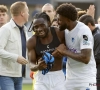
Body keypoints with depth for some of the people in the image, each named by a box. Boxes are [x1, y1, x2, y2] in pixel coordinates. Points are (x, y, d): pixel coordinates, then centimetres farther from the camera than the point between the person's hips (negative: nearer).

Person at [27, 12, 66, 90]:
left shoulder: (59, 33, -9)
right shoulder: (32, 42, -7)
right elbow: (31, 63, -9)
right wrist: (37, 67, -30)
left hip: (58, 76, 0)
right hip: (42, 77, 0)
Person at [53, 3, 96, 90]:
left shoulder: (83, 31, -18)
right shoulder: (65, 30, 5)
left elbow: (86, 58, -26)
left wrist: (65, 51, -17)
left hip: (86, 79, -7)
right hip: (70, 78, 7)